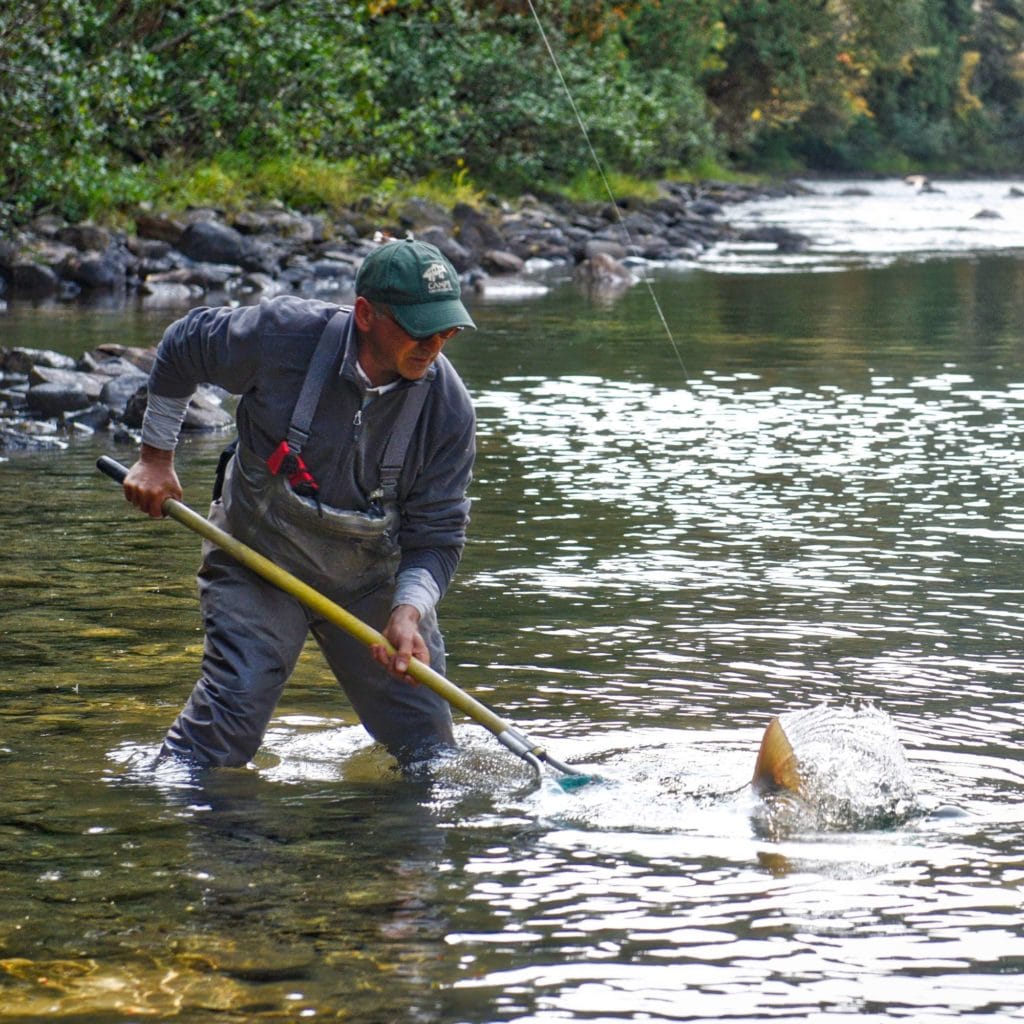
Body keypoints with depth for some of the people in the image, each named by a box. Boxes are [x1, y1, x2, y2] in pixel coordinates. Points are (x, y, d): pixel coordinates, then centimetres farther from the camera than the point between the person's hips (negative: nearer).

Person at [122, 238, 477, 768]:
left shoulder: (447, 407, -17)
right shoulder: (282, 336, -24)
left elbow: (437, 534, -12)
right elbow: (181, 349, -3)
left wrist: (408, 612, -29)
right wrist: (156, 457, 1)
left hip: (372, 578, 2)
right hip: (259, 563, -2)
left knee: (429, 746, 6)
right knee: (232, 705, -18)